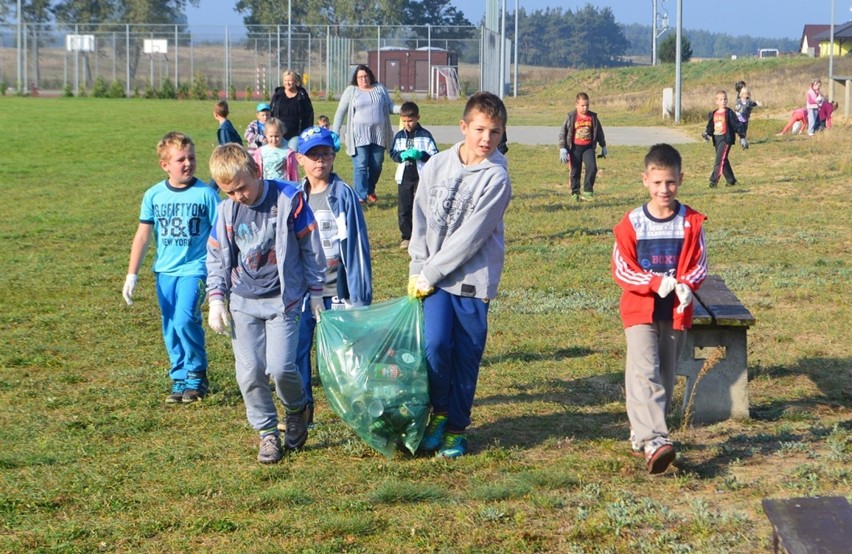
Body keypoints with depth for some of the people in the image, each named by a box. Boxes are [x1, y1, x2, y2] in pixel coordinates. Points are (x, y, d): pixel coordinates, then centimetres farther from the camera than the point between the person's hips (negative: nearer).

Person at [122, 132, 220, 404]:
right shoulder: (154, 195, 1)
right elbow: (143, 236, 7)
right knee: (170, 329, 8)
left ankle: (197, 375, 1)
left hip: (195, 269, -4)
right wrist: (132, 275, 5)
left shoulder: (206, 193, -7)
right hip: (165, 271, 4)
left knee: (185, 320, -18)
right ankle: (179, 379, 21)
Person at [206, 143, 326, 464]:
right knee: (249, 373, -2)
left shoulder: (289, 200, -10)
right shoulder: (227, 210, 2)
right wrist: (216, 298, 5)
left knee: (280, 367, -14)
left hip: (284, 299, -4)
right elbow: (217, 258, 14)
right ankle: (267, 432, 15)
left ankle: (296, 410, 17)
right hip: (243, 302, 4)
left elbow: (311, 249, -1)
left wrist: (315, 292, 3)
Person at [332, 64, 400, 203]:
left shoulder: (380, 88, 13)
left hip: (378, 134, 3)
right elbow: (341, 111, 4)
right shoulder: (351, 91, 4)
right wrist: (335, 132, -3)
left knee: (376, 165, 8)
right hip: (359, 135, -3)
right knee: (360, 166, -9)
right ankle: (361, 196, -10)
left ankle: (370, 191, 28)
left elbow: (390, 106, 15)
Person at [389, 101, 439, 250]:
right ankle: (406, 236, 14)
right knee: (403, 209, 5)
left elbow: (434, 155, -5)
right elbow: (392, 153, 8)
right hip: (404, 177, 3)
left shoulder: (425, 135, -4)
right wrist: (401, 155, -12)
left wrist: (420, 154, -20)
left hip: (421, 176, -3)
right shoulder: (399, 136, 7)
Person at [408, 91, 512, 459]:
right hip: (433, 276, 2)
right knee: (435, 344, -14)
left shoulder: (496, 179, -9)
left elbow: (470, 237, -13)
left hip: (473, 279, -2)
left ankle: (456, 428, 19)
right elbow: (421, 220, 8)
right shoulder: (437, 166, 3)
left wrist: (429, 273, -11)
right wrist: (417, 270, 2)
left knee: (466, 357, 2)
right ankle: (438, 411, 11)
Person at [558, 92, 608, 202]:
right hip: (575, 148, -2)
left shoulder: (593, 117, 3)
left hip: (588, 147, 2)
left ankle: (587, 191, -4)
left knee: (592, 167, -15)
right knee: (574, 172, 4)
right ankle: (575, 194, 17)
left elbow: (599, 132, 16)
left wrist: (603, 146, 22)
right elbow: (563, 133, -4)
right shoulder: (571, 117, -5)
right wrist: (563, 148, -11)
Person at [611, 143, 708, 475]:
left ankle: (642, 433, 25)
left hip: (677, 311, 3)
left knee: (665, 377, 10)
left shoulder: (691, 222, -1)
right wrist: (655, 282, -19)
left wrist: (686, 285, -18)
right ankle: (653, 441, -25)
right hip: (640, 310, -3)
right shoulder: (631, 223, -6)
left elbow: (699, 264, 3)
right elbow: (621, 269, -5)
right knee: (644, 373, -17)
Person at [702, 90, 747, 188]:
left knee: (720, 160, -15)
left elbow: (737, 125, -4)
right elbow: (710, 127, 16)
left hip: (726, 139, -7)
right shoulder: (713, 114, 11)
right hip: (717, 139, 7)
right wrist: (706, 133, -4)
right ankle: (731, 180, 24)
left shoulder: (729, 113, -5)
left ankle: (714, 181, -19)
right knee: (724, 161, 13)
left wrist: (742, 137, -5)